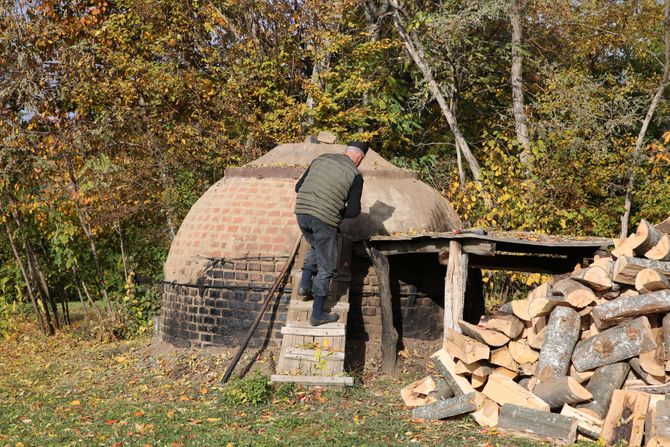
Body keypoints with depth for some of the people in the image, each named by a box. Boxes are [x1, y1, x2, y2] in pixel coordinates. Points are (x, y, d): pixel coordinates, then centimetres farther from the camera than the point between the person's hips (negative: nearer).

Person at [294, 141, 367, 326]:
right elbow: (354, 210, -3)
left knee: (316, 247, 34)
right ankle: (318, 314, 11)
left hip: (301, 213, 5)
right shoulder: (355, 175, 1)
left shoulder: (321, 159, 15)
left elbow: (298, 187, 17)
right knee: (326, 267, 8)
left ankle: (305, 284, 21)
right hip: (324, 219, -5)